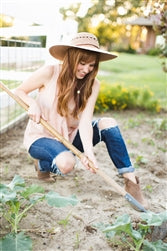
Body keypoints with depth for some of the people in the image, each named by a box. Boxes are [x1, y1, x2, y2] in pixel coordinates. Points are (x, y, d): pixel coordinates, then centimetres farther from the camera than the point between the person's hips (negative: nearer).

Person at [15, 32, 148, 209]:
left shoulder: (92, 84, -10)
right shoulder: (49, 73, -18)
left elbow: (85, 122, -20)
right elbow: (19, 92, -6)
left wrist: (88, 151, -36)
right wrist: (32, 103, -28)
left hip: (70, 136, 3)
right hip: (41, 136, -3)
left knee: (108, 123, -22)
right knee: (66, 163, -35)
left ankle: (131, 180, -17)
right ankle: (43, 164, 2)